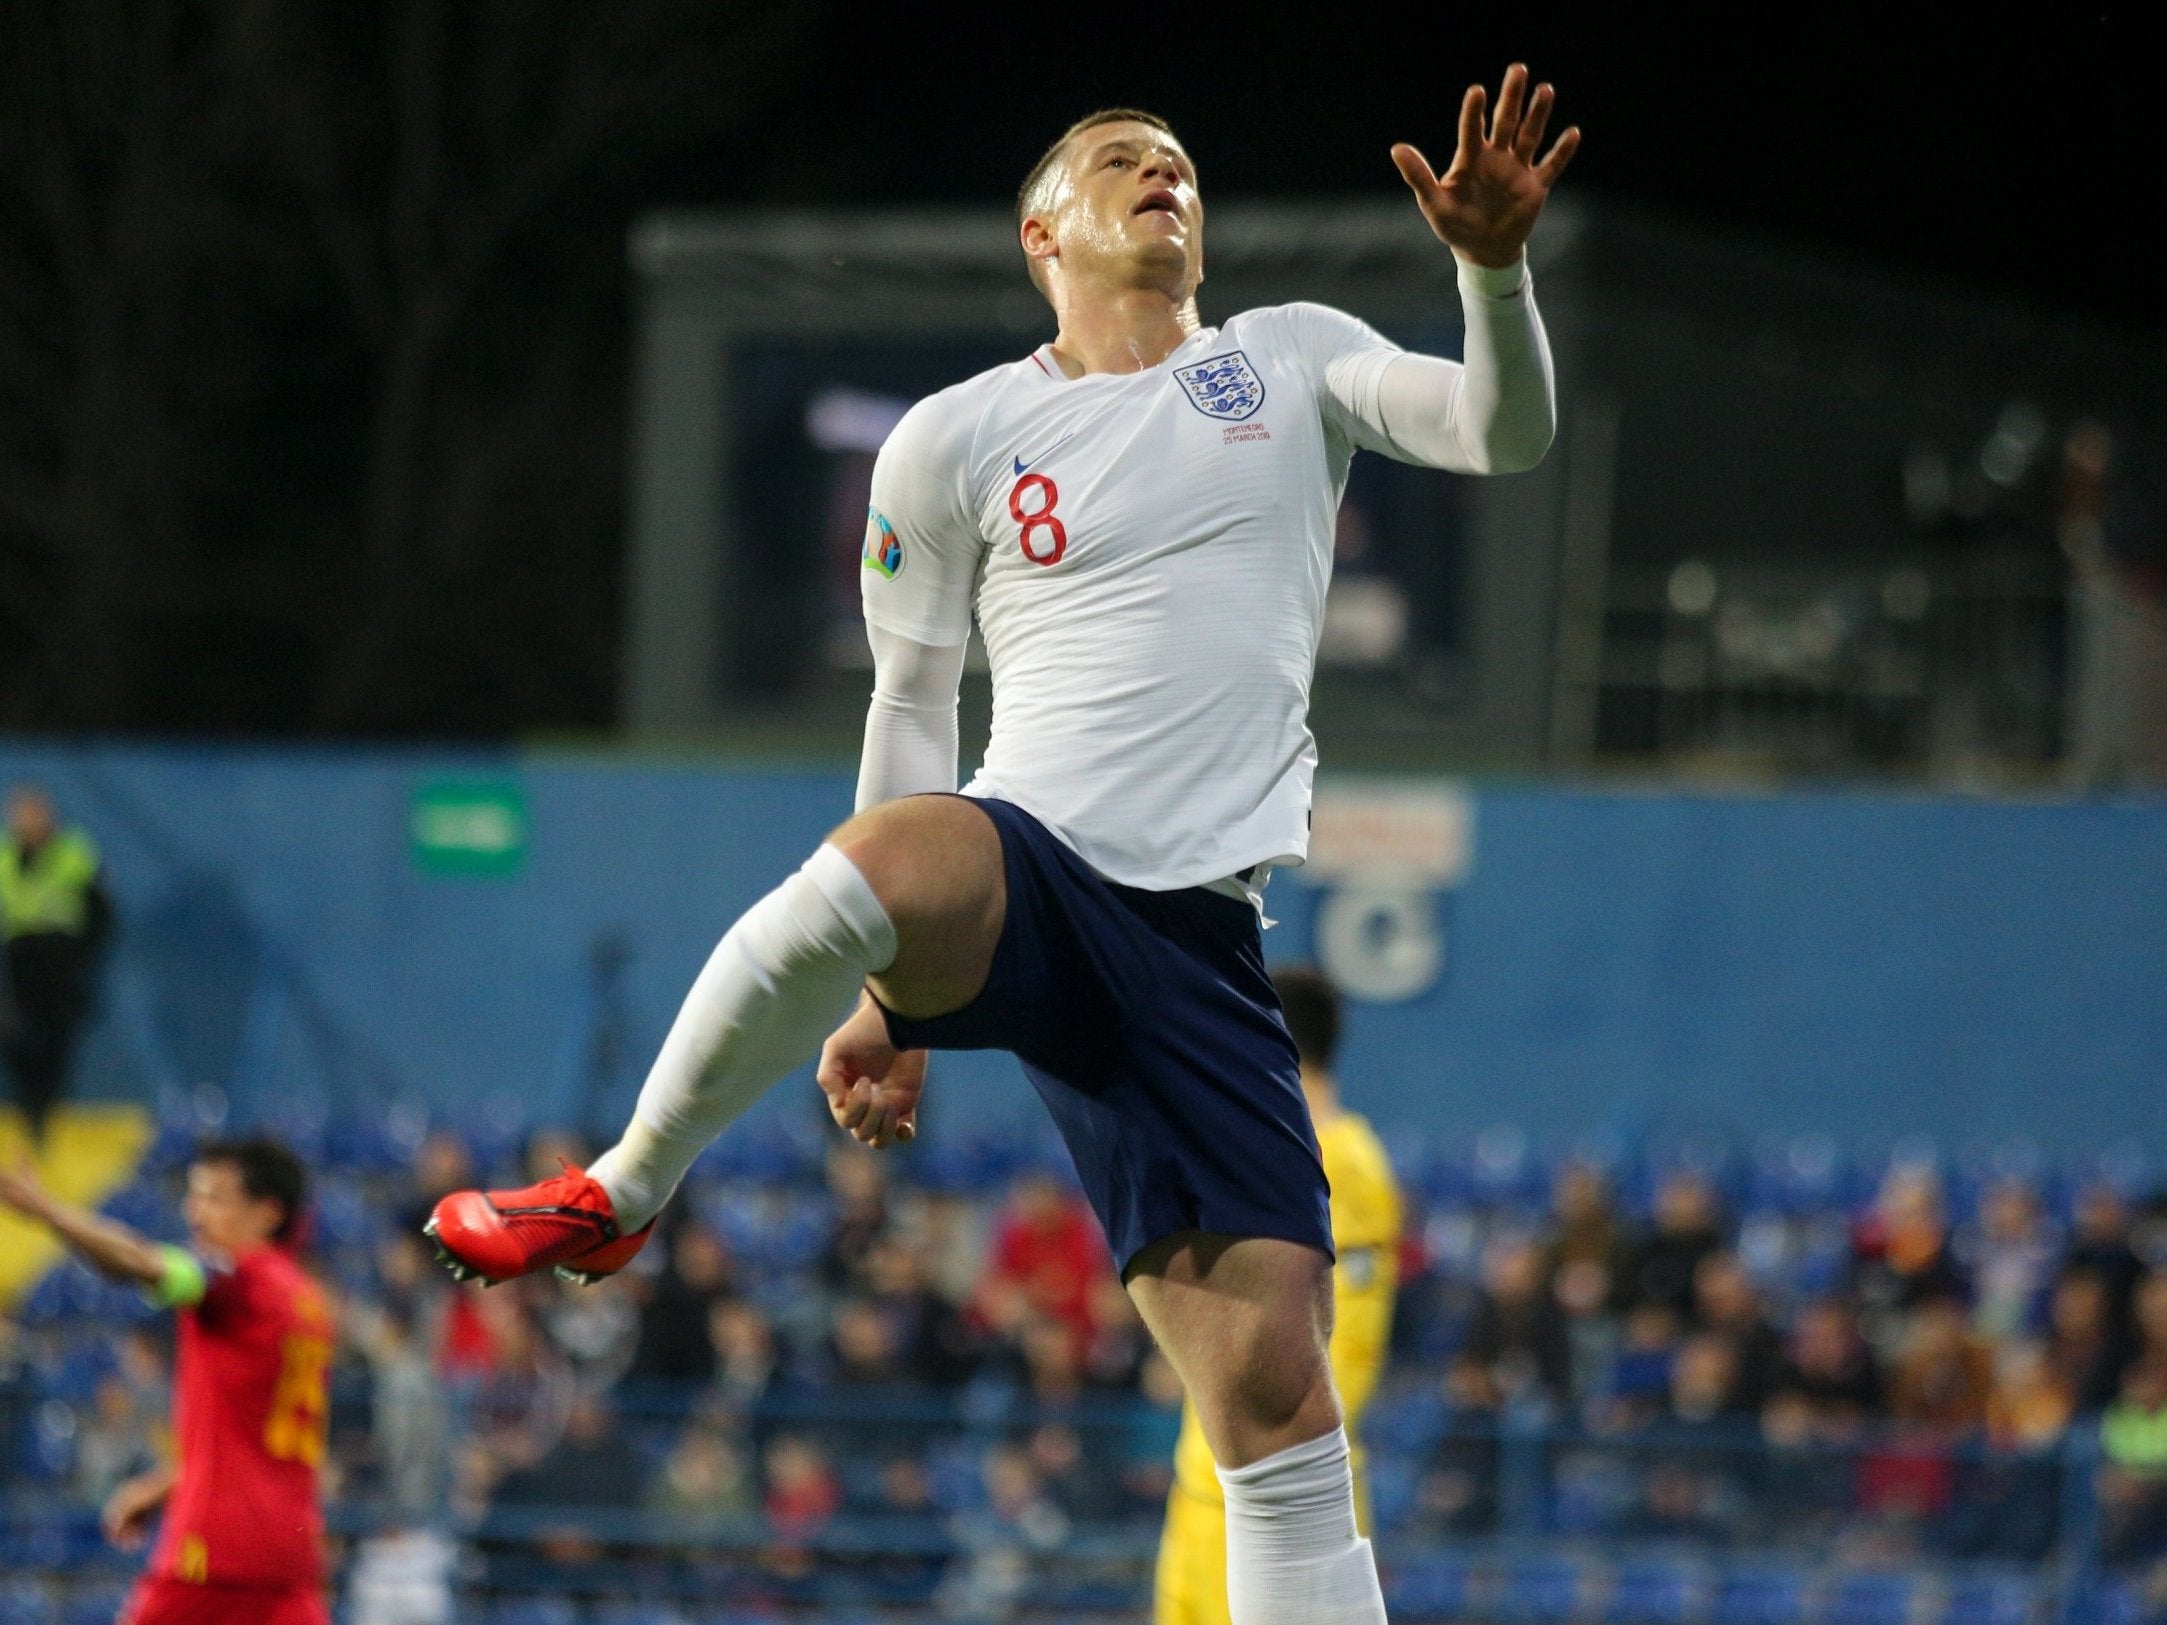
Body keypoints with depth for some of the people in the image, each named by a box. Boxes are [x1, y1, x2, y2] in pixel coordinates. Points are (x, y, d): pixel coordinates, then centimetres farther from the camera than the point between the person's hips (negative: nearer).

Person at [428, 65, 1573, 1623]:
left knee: (1275, 1387, -8)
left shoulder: (1289, 361, 15)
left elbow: (1504, 434, 1)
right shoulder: (953, 440, 11)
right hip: (1015, 867, -2)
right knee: (878, 866, -40)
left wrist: (1495, 267, -19)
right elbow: (914, 704, 15)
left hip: (1197, 938, 2)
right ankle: (614, 1197, -18)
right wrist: (883, 999, 10)